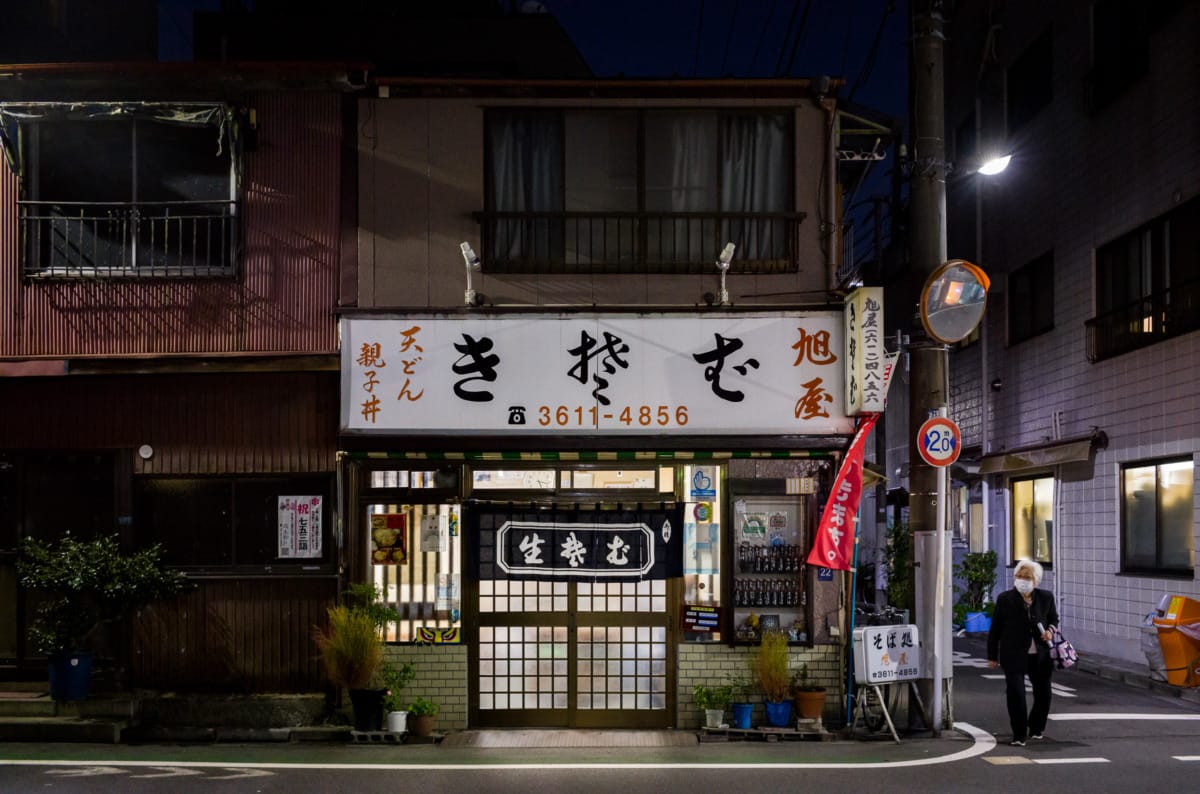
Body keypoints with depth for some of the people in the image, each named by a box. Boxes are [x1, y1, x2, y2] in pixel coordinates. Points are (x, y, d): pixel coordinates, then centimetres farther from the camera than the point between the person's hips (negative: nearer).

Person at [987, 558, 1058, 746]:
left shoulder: (1046, 597, 0)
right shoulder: (1005, 599, -6)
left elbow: (1054, 618, 18)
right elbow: (995, 629, -1)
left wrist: (1050, 630, -6)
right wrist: (992, 656, 0)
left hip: (1040, 654, 3)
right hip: (1014, 655, -3)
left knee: (1043, 693, 11)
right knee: (1015, 692, -12)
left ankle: (1036, 728, 36)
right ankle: (1019, 734, -2)